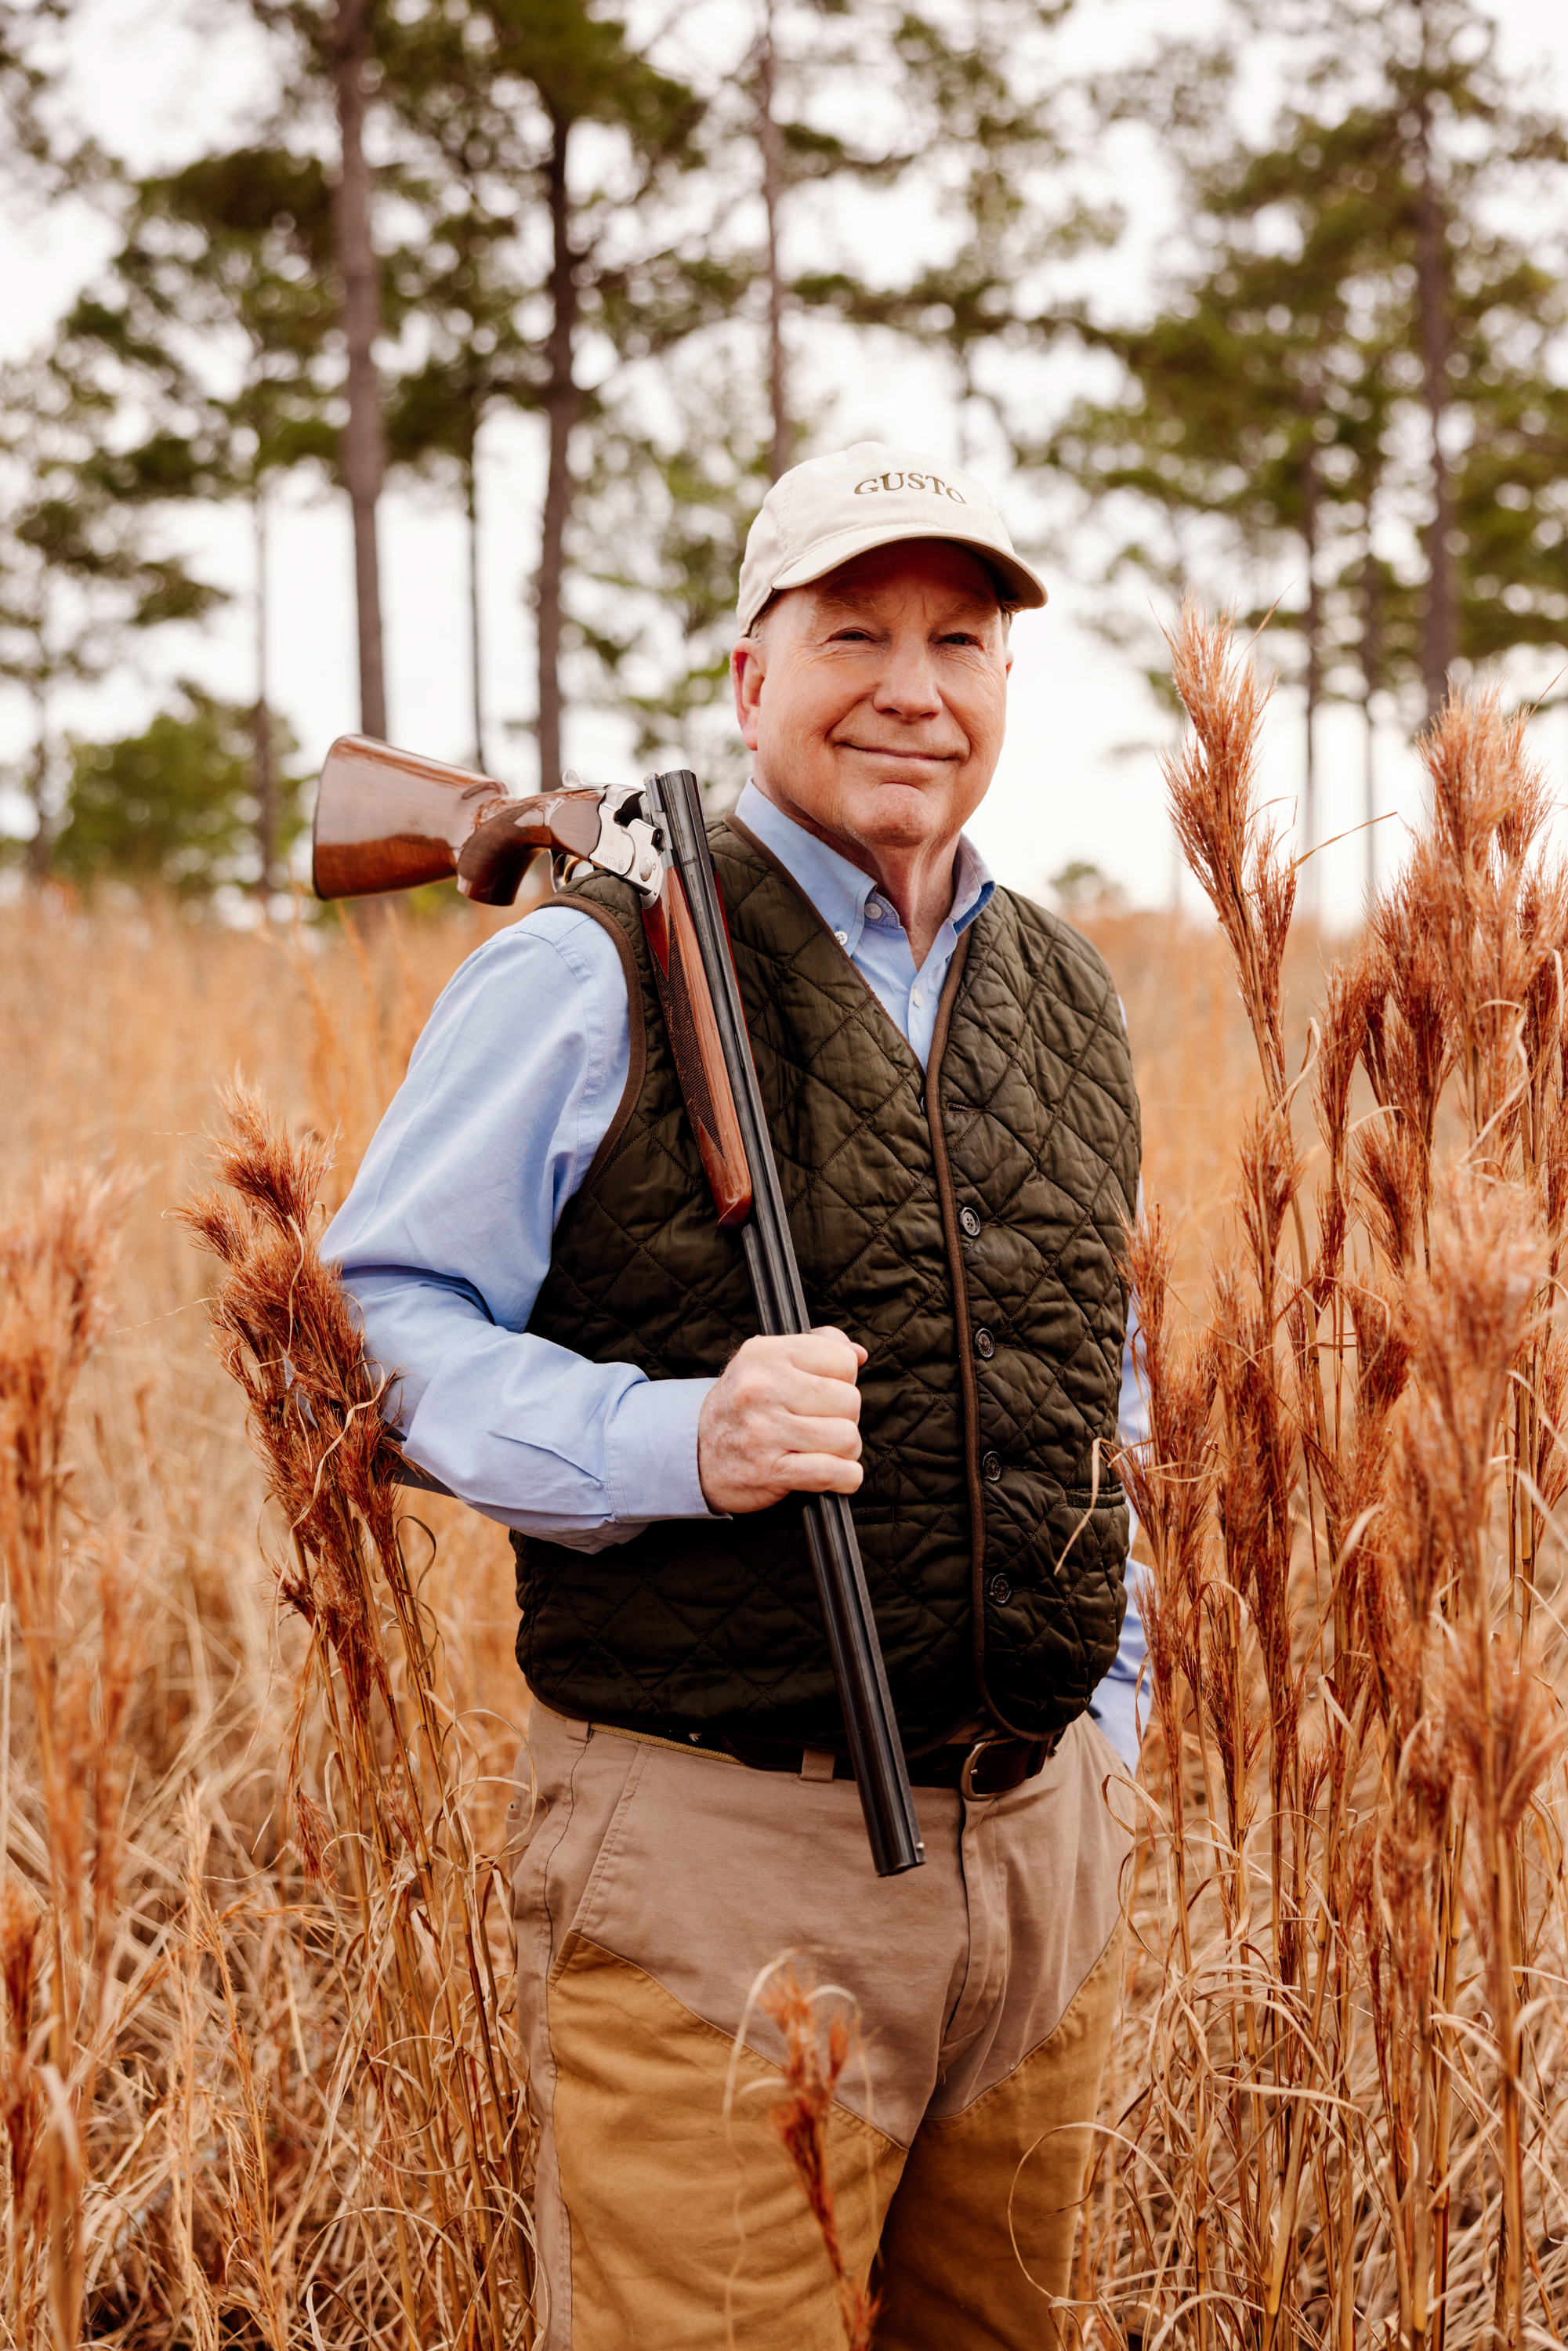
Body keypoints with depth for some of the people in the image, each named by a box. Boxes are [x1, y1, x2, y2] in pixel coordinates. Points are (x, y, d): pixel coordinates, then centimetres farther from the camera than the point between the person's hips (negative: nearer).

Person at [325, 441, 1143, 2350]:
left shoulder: (1063, 996, 12)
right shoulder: (589, 975, -7)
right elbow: (378, 1328, -8)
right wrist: (677, 1440, -23)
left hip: (1044, 1853, 6)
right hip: (717, 1855, -6)